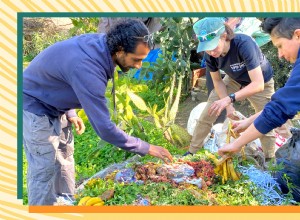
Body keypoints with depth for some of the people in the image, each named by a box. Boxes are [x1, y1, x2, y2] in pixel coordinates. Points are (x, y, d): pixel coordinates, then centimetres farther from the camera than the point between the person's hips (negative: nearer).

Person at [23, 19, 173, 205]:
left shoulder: (100, 43, -12)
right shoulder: (87, 69, -39)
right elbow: (104, 128, -36)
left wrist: (70, 112, 8)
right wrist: (147, 148, -28)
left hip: (53, 105, 9)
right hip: (35, 107, -9)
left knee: (64, 162, 15)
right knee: (45, 171, -3)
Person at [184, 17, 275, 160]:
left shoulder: (244, 44, -41)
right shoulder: (210, 54, -25)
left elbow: (258, 84, -45)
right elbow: (217, 81, -9)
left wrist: (229, 99, -52)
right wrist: (228, 106, -19)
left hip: (261, 83, -4)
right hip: (234, 80, 4)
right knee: (206, 115, 0)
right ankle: (192, 152, 16)